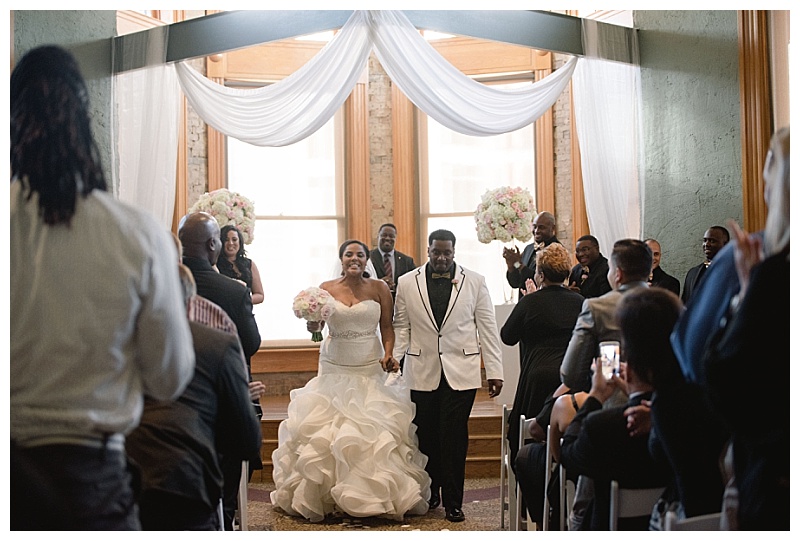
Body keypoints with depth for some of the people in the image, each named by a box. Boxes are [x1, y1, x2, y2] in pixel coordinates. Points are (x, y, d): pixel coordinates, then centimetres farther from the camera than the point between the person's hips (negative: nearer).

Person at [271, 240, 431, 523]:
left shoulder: (379, 288, 1)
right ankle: (327, 496, 10)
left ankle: (375, 496, 6)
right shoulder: (326, 288, 3)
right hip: (335, 369, 1)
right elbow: (315, 326, 2)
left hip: (370, 369, -1)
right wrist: (313, 322, -21)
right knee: (323, 432, -2)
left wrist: (388, 354, -11)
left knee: (373, 431, -7)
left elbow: (387, 327, 4)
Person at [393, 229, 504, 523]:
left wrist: (495, 371, 1)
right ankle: (429, 495, 23)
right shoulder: (407, 283, 5)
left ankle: (453, 502, 8)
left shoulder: (475, 282, 4)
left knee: (454, 438, -2)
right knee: (426, 437, 7)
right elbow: (401, 327, 9)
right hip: (422, 372, 1)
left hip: (461, 373, -1)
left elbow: (488, 328, 4)